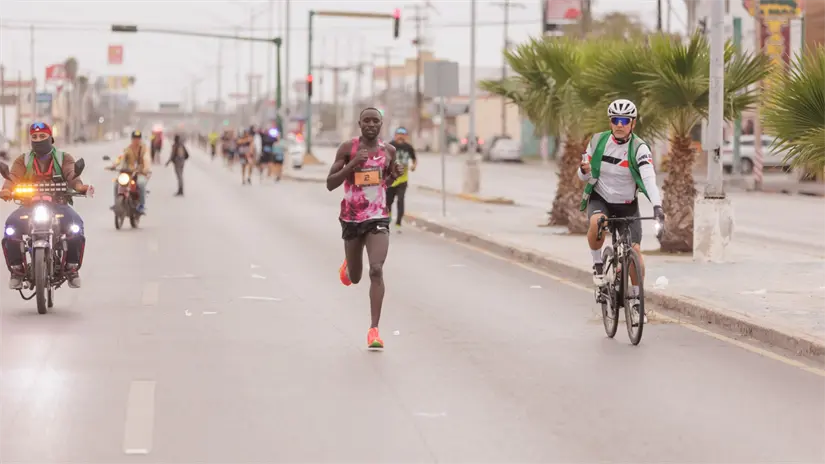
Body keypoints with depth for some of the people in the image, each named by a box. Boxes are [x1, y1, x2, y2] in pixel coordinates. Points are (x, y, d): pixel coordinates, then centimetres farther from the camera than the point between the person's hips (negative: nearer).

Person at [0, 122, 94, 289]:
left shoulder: (64, 158, 12)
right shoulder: (23, 160, 14)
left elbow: (72, 176, -7)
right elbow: (13, 177, -4)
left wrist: (80, 186, -31)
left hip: (58, 204, -1)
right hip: (29, 205, 1)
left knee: (76, 226, -30)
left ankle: (72, 267, -13)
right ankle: (16, 269, -13)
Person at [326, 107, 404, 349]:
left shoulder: (389, 150, 3)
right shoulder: (347, 148, -6)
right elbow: (330, 184, -9)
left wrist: (396, 174, -3)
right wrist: (352, 164, -22)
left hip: (378, 218, 0)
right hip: (352, 218, 0)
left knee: (376, 270, -18)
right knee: (354, 278, 14)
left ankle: (374, 329, -16)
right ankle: (348, 265, 54)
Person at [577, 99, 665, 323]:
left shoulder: (639, 148, -16)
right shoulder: (598, 142, -8)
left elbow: (649, 177, -31)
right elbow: (584, 177, 1)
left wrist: (657, 205, -46)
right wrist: (584, 171, -25)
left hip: (627, 205, 0)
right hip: (600, 199, 0)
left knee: (634, 250, -11)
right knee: (597, 223, -34)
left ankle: (636, 297, 9)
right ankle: (597, 263, -8)